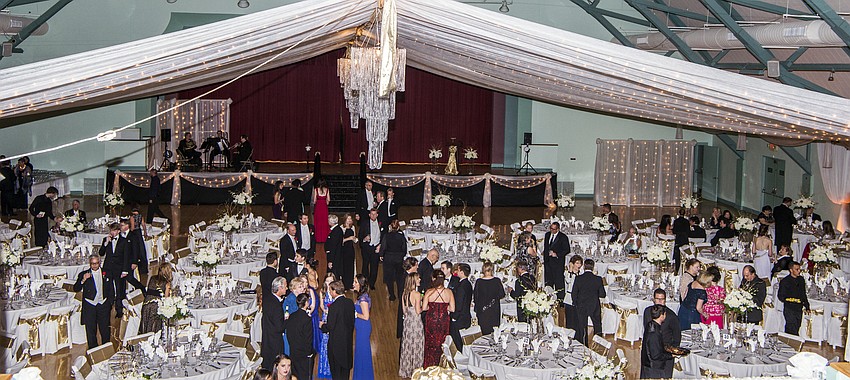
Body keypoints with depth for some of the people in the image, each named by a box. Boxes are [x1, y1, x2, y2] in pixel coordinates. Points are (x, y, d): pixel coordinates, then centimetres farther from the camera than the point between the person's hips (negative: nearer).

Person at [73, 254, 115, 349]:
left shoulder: (106, 274, 10)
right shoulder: (83, 274, 5)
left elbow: (111, 290, 16)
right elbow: (76, 289, -2)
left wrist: (110, 302, 8)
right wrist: (83, 280, -18)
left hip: (103, 305, 1)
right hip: (89, 306, -1)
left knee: (105, 329, 5)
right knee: (91, 330, 1)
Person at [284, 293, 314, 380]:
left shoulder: (291, 316, 2)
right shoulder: (307, 319, -19)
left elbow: (287, 333, 9)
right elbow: (308, 338, -17)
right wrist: (309, 352, -6)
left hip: (293, 352, 6)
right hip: (304, 354, -6)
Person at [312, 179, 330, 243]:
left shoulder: (316, 189, -7)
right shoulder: (327, 190, -1)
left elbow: (314, 200, -5)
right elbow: (328, 200, 1)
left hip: (318, 207, -2)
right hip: (324, 207, 2)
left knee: (318, 222, 5)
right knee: (324, 222, 10)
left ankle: (318, 238, 7)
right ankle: (324, 238, 12)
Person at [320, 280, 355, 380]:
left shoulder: (334, 306, -24)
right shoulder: (350, 303, -3)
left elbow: (330, 326, -20)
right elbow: (352, 321, 5)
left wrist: (322, 325, 0)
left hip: (336, 341, -6)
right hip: (348, 340, 6)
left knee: (336, 367, 10)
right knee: (346, 364, 20)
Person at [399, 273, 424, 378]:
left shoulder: (404, 294, 3)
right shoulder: (417, 294, -18)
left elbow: (404, 310, 8)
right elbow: (418, 311, -18)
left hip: (407, 321, 6)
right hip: (416, 322, -6)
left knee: (407, 346, 14)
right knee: (416, 346, 5)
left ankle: (405, 369, 22)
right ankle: (415, 370, 12)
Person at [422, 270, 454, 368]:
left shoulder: (429, 292, -12)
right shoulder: (449, 292, -9)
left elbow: (424, 308, -12)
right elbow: (452, 309, -7)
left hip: (431, 320, -1)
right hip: (444, 320, 1)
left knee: (431, 342, 14)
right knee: (442, 342, 15)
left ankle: (430, 366, 22)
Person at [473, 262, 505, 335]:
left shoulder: (479, 281, -8)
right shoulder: (497, 281, -8)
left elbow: (475, 297, -2)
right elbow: (502, 295, -2)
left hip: (482, 310, 0)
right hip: (494, 310, 0)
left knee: (485, 330, 6)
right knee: (494, 331, 8)